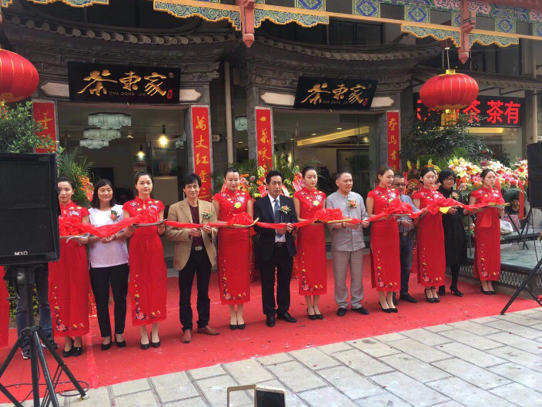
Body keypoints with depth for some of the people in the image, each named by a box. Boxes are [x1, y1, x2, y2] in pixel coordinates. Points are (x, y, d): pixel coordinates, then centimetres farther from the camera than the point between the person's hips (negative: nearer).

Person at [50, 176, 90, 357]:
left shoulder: (82, 211, 5)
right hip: (57, 258, 1)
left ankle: (78, 337, 13)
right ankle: (67, 338, 12)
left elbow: (87, 238, 1)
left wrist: (77, 238, -20)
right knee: (60, 296, 3)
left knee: (78, 295, 3)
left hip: (77, 257, -1)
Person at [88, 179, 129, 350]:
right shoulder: (90, 212, 5)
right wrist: (99, 237, -18)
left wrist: (114, 236, -17)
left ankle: (119, 333, 21)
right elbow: (87, 238, 1)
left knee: (120, 298, 6)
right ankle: (106, 335, 19)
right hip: (98, 263, 0)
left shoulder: (120, 209, 6)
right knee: (101, 300, 6)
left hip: (119, 260, 0)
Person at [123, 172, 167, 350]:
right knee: (139, 287, 1)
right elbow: (126, 234, 0)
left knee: (157, 287, 2)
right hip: (137, 250, -1)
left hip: (155, 249, 1)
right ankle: (143, 333, 10)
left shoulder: (158, 205, 8)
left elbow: (161, 232, 4)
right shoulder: (129, 206, 3)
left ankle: (155, 332, 13)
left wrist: (161, 226, -17)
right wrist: (131, 227, -21)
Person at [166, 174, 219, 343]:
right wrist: (188, 233, -22)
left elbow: (216, 230, 4)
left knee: (204, 291, 14)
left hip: (205, 253, 3)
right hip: (186, 255, -2)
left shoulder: (209, 206, 6)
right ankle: (187, 328, 18)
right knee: (185, 293, 6)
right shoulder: (175, 208, -2)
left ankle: (203, 324, 27)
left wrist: (210, 231, -18)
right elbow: (169, 232, -8)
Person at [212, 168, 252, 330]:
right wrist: (227, 224, -17)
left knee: (242, 273, 5)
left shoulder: (246, 196, 9)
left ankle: (240, 313, 15)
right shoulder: (218, 198, 2)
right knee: (227, 273, 3)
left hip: (242, 238, 2)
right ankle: (232, 314, 14)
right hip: (225, 239, -2)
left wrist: (245, 222, -10)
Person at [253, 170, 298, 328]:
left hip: (286, 248, 3)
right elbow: (257, 227, -10)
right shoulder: (259, 203, -3)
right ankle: (270, 314, 20)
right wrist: (275, 230, -22)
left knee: (285, 281, 13)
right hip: (268, 248, -3)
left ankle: (283, 311, 27)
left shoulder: (288, 201, 8)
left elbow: (294, 220, 3)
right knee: (268, 283, 7)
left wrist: (290, 226, -19)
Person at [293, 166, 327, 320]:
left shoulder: (322, 195, 10)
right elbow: (297, 218, -7)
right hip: (304, 235, -4)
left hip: (319, 235, 4)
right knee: (306, 268, 0)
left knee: (319, 268, 5)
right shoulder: (298, 195, -2)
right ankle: (309, 306, 11)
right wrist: (310, 221, -23)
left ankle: (316, 305, 16)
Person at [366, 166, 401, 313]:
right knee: (380, 263, 0)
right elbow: (369, 216, -6)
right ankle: (382, 299, 10)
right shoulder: (372, 194, -3)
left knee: (393, 263, 5)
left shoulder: (394, 192, 12)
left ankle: (390, 298, 14)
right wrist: (384, 216, -18)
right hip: (378, 231, -5)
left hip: (392, 230, 5)